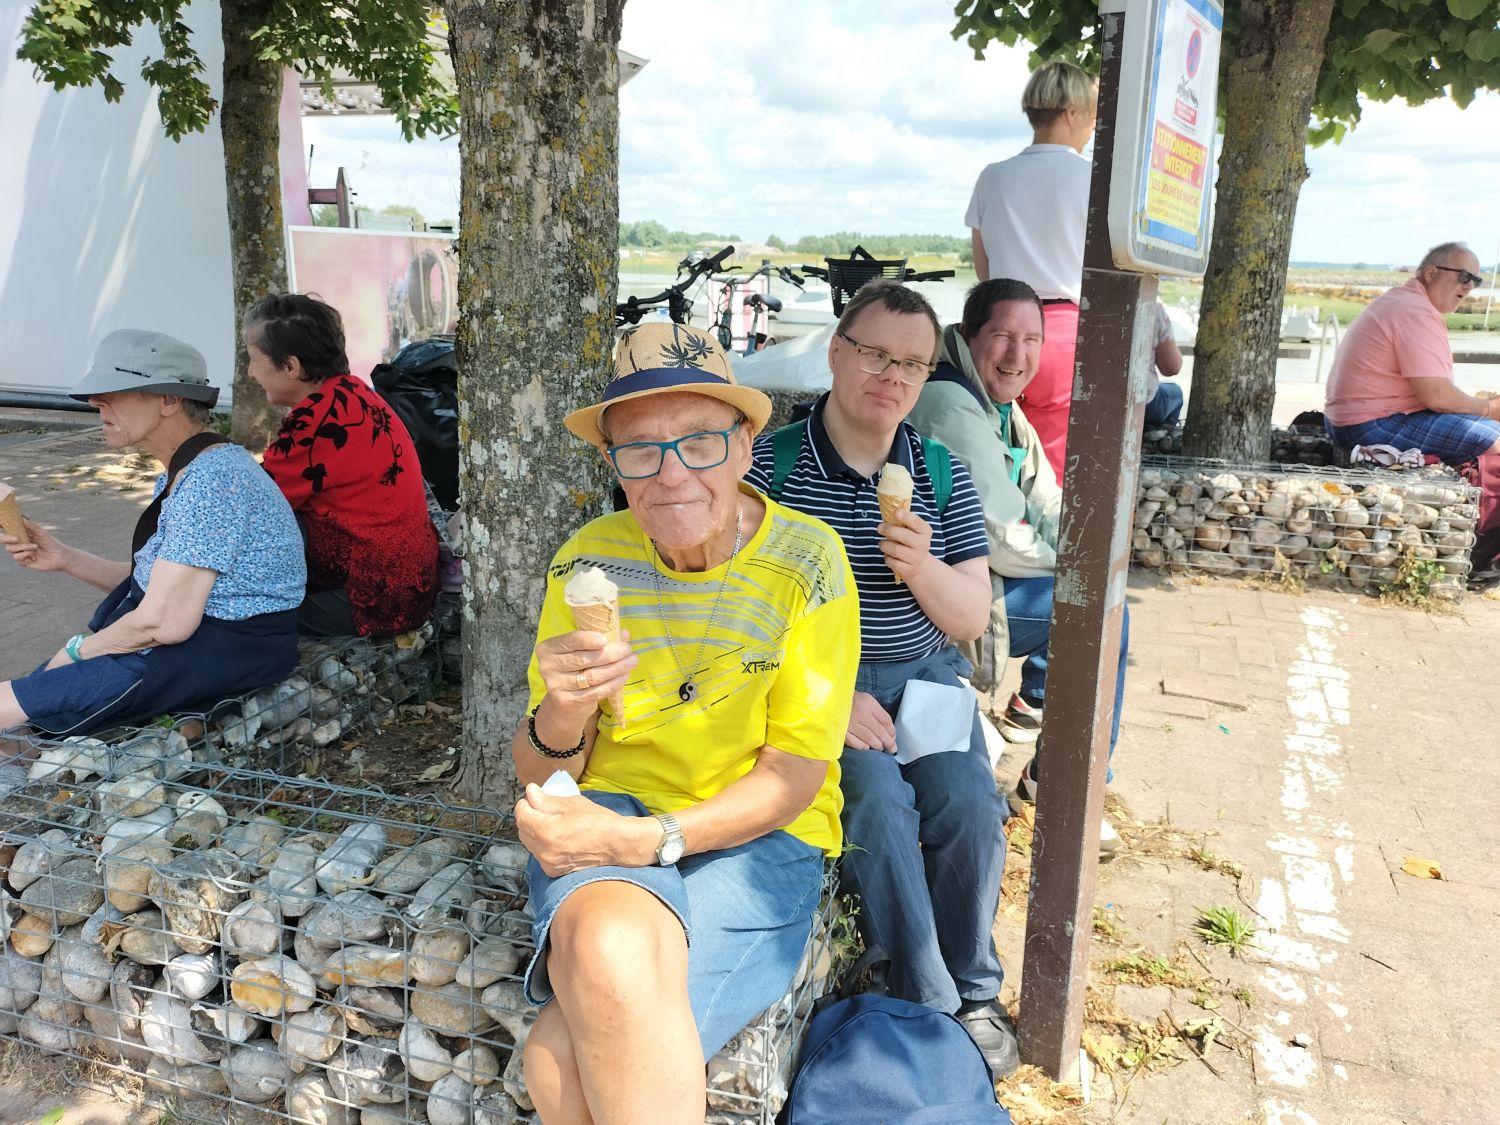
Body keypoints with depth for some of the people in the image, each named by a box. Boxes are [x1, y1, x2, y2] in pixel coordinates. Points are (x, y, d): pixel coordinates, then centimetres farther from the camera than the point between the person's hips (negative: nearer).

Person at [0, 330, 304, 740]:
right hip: (197, 633, 10)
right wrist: (67, 559, 4)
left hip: (228, 652, -10)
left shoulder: (210, 479, -22)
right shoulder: (183, 472, 12)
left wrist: (80, 649, -6)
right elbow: (156, 583, 17)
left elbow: (164, 622, -24)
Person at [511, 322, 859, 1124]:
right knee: (609, 950, -33)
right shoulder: (590, 561, -3)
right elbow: (541, 783, 1)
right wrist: (561, 714, -24)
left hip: (758, 837, -2)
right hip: (613, 808, 3)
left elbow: (794, 775, -8)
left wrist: (648, 840, -22)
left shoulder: (806, 562, -10)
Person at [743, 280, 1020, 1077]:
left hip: (923, 673, 3)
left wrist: (924, 569, -18)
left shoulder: (940, 473, 6)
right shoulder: (772, 464, -5)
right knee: (879, 807, -27)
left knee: (970, 807, -21)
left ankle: (973, 991, 4)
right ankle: (927, 1008, -7)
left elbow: (972, 618, 4)